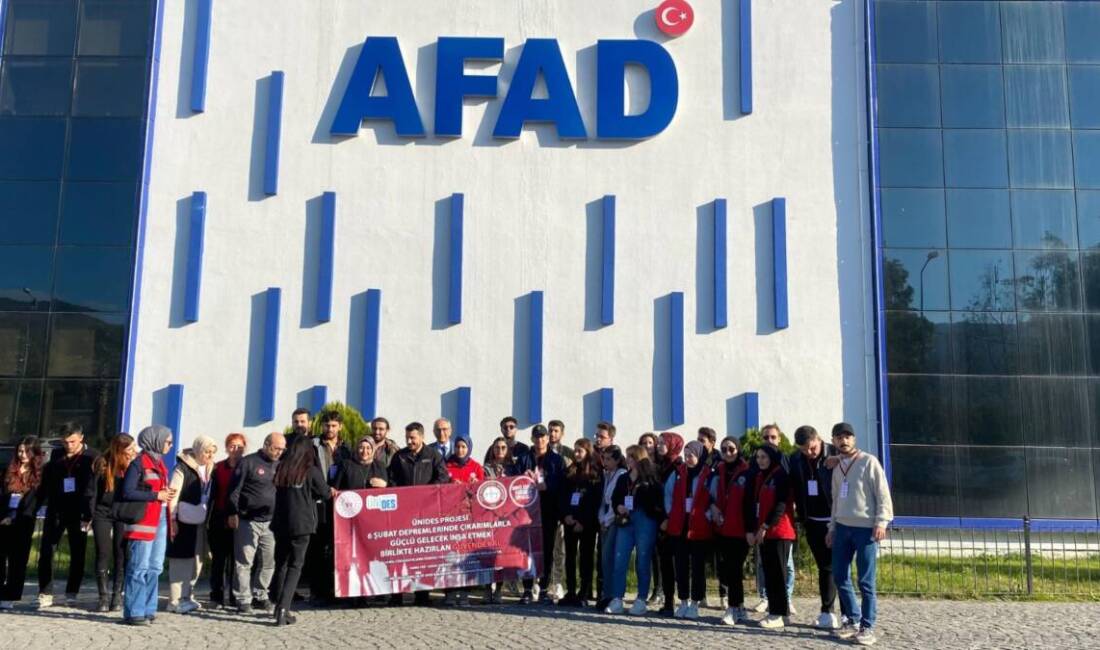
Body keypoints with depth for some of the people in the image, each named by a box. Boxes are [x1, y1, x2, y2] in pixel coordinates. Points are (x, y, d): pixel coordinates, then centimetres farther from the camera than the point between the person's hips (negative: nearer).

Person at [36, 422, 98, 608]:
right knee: (46, 551, -1)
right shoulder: (56, 456, 10)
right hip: (56, 510, 4)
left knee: (77, 553, 3)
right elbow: (45, 483, 15)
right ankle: (45, 593, 5)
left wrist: (88, 515, -14)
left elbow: (94, 488, -7)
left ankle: (72, 594, 11)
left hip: (78, 512, -3)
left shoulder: (92, 458, -3)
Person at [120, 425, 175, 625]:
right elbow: (127, 492, -16)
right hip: (143, 520, -8)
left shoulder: (159, 462, 17)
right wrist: (156, 495, -14)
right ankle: (133, 612, 2)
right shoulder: (139, 463, -8)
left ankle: (147, 610, 18)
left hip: (160, 519, 8)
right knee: (140, 568, -5)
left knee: (155, 567, 10)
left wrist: (167, 494, 3)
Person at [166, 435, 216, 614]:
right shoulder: (183, 467, -11)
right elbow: (173, 494, -13)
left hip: (199, 523, 7)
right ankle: (175, 601, 3)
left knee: (197, 560, 11)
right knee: (181, 560, -3)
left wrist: (208, 518, 15)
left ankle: (186, 596, 23)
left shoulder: (210, 470, 10)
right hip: (183, 522, -7)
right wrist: (172, 519, -16)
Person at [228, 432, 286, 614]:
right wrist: (232, 513, -11)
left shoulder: (280, 466, 14)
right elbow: (235, 490, -6)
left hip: (271, 522, 5)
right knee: (244, 562, -1)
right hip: (248, 521, -5)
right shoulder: (248, 462, -3)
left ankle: (260, 596, 19)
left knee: (269, 562, 7)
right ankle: (243, 600, 5)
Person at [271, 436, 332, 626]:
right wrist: (330, 491, 23)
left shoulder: (281, 469, 3)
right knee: (295, 566, 1)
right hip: (302, 524, -4)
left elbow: (277, 490, 16)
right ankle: (283, 609, -10)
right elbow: (326, 494, 1)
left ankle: (280, 607, 19)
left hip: (281, 523, 4)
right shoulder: (311, 471, -7)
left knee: (281, 564, 16)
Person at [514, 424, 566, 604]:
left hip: (548, 512, 0)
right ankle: (527, 589, 7)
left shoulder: (557, 460, 8)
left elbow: (561, 485, -2)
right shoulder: (523, 459, 11)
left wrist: (544, 486, -12)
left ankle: (544, 589, 11)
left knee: (547, 550, 3)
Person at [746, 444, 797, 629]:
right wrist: (750, 529, 3)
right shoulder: (758, 477, 16)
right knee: (768, 572, 9)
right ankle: (773, 610, 14)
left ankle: (779, 614, -4)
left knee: (777, 572, -6)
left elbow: (781, 504, -14)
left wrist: (766, 526, -16)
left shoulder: (781, 475, -6)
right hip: (761, 532, 7)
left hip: (778, 531, -7)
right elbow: (750, 503, 12)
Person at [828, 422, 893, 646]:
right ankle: (853, 620, 20)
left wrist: (881, 522, -16)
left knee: (866, 581, -4)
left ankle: (867, 627, 4)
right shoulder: (837, 468, 16)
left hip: (865, 528, -6)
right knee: (840, 577, 6)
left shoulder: (869, 462, -3)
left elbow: (883, 494, -8)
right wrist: (832, 528, 18)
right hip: (843, 528, 6)